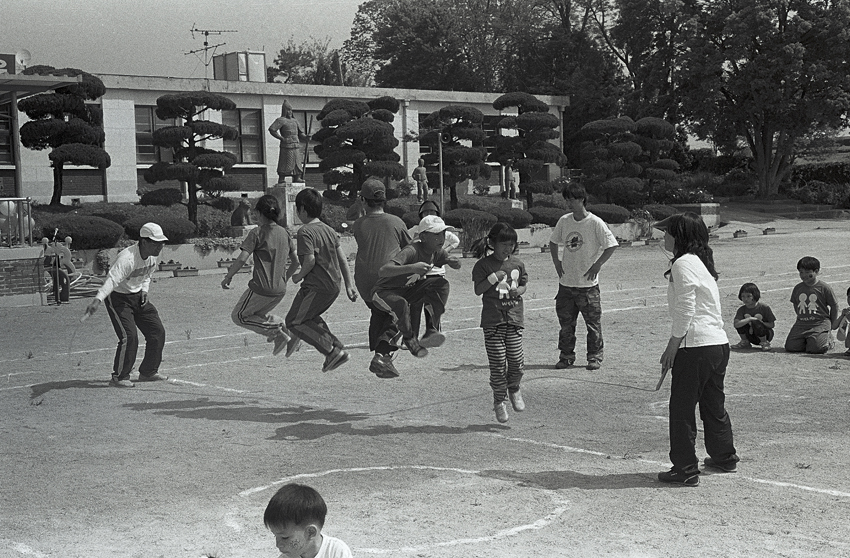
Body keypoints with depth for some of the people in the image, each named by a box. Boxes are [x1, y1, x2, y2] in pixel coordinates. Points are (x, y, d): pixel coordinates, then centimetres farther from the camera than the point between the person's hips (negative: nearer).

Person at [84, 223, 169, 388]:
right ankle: (119, 377, -3)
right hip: (118, 298, -8)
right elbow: (112, 279, -45)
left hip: (138, 297, 8)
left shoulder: (154, 254, -6)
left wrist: (144, 289, -1)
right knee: (129, 337, -18)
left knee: (157, 332, 5)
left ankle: (148, 372, 21)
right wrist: (97, 300, -59)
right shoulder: (127, 258, -31)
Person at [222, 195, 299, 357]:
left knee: (238, 316, 13)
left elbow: (242, 259, -17)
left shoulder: (256, 233, -8)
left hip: (261, 288, -7)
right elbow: (295, 262, 13)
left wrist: (227, 278, -3)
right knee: (256, 314, 28)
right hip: (280, 291, 7)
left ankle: (275, 331, -4)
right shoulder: (284, 233, 9)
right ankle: (284, 329, 5)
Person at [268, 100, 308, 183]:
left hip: (296, 146, 7)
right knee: (285, 164, -8)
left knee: (297, 164, 6)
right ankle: (281, 180, -5)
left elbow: (300, 133, 20)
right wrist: (281, 138, -12)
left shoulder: (295, 121, 20)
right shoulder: (281, 120, -2)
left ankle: (296, 178, 11)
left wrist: (305, 137, -2)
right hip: (287, 145, -7)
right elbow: (271, 129, -13)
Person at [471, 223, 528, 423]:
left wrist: (519, 291, -2)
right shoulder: (484, 264, -3)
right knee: (497, 364, -2)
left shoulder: (518, 264, 9)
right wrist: (494, 278, -17)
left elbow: (523, 285, 19)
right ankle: (499, 401, 14)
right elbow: (478, 290, -6)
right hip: (492, 320, -3)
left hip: (514, 318, 3)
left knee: (516, 361, -1)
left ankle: (514, 389, 28)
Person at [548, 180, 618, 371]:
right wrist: (556, 261, 7)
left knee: (593, 322, 3)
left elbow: (611, 245, -9)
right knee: (565, 322, 9)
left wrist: (597, 265, -12)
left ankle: (595, 357, 15)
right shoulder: (564, 221, 4)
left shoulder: (595, 223, -11)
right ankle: (566, 356, 21)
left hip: (588, 284, -5)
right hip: (566, 282, 5)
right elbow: (553, 242, 20)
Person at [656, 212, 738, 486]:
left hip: (696, 346, -10)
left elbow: (685, 311, -17)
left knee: (682, 408, -1)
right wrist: (675, 345, 21)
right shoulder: (702, 262, 16)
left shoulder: (683, 264, -12)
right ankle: (724, 456, 35)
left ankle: (685, 470, 3)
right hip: (719, 343, 10)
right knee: (714, 404, 22)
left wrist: (672, 348, -12)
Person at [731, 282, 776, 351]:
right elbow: (736, 324, -26)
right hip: (751, 337, 3)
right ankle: (745, 342, 2)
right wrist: (750, 319, -33)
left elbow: (772, 325, -11)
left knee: (756, 322, -33)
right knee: (740, 321, -19)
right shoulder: (742, 310, -8)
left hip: (766, 335, -3)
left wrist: (759, 322, -23)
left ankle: (765, 343, -10)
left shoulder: (764, 307, -14)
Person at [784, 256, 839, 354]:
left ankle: (828, 342, 12)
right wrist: (801, 317, 15)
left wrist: (833, 323, 8)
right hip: (801, 323, 5)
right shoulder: (798, 288, 8)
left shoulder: (824, 288, -5)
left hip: (820, 323, -5)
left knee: (816, 348, -24)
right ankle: (807, 341, 20)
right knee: (790, 347, -10)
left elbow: (834, 306, 4)